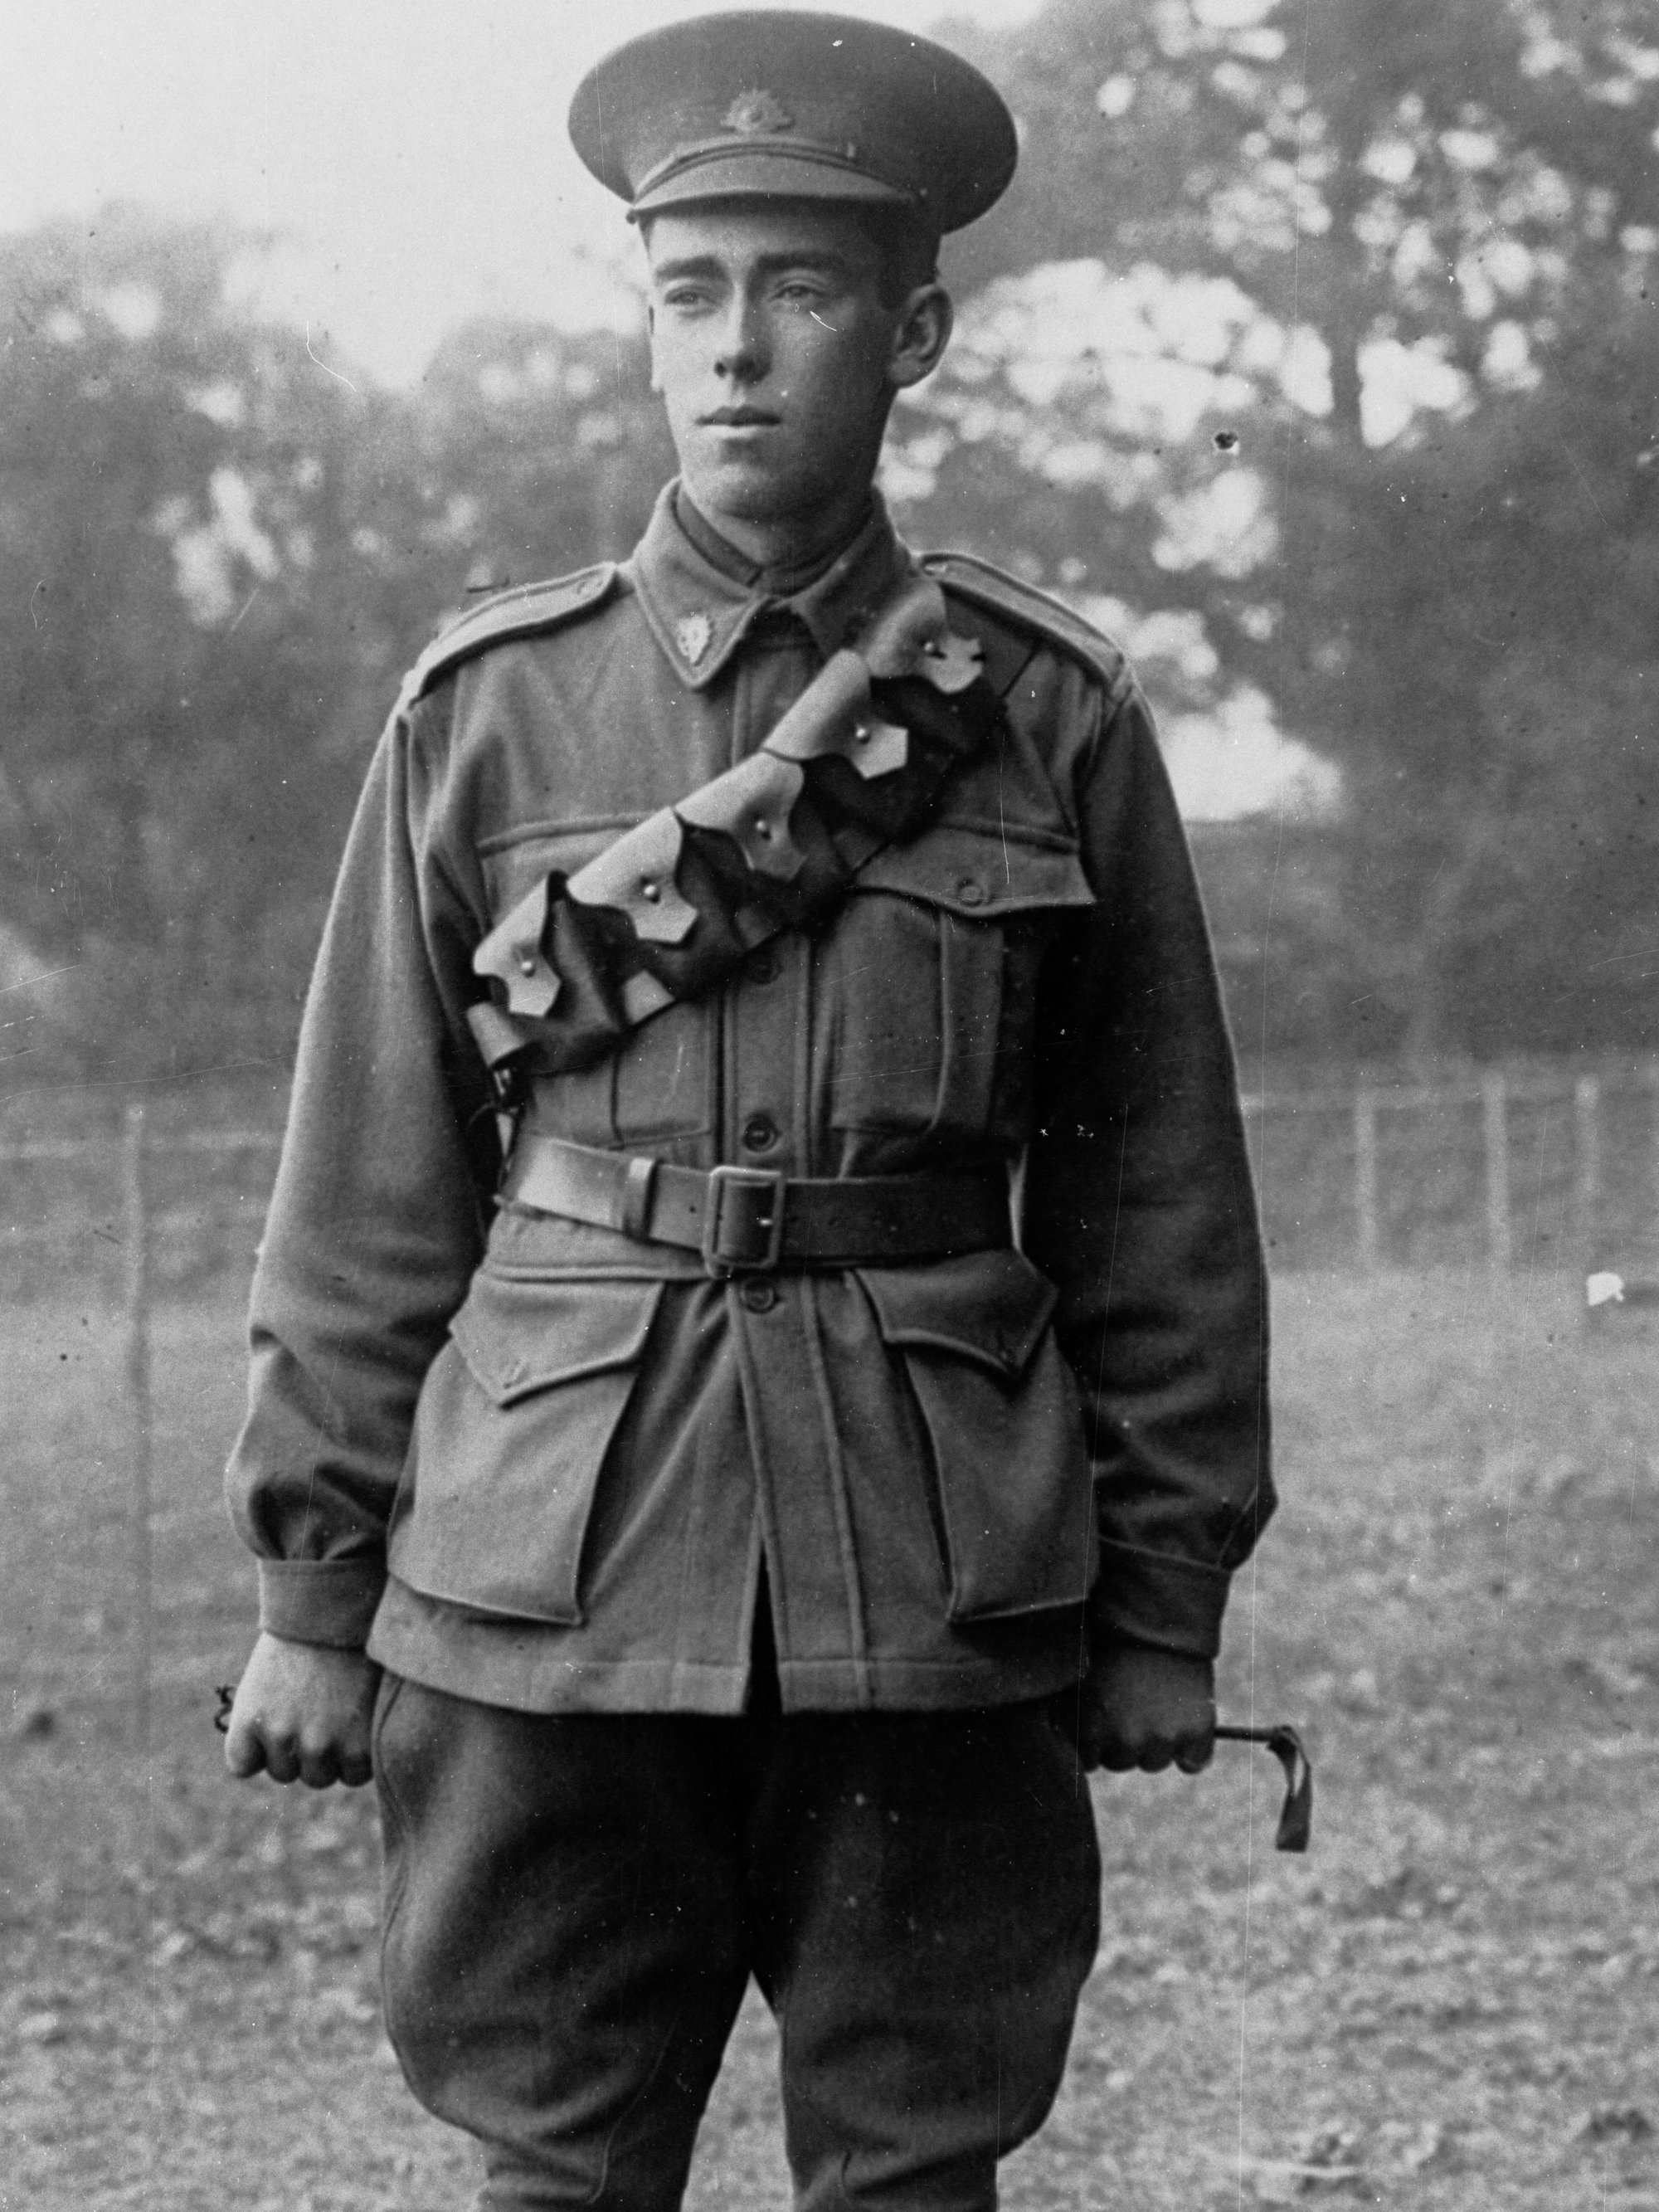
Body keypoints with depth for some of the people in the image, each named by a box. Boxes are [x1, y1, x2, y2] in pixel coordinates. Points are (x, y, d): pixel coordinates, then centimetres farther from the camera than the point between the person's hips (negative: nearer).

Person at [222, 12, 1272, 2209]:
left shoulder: (1053, 711, 4)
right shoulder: (489, 708, 4)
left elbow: (1154, 1191, 7)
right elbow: (369, 1193, 7)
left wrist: (1166, 1600, 6)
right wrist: (313, 1587, 4)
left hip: (940, 1603, 0)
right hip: (552, 1585, 0)